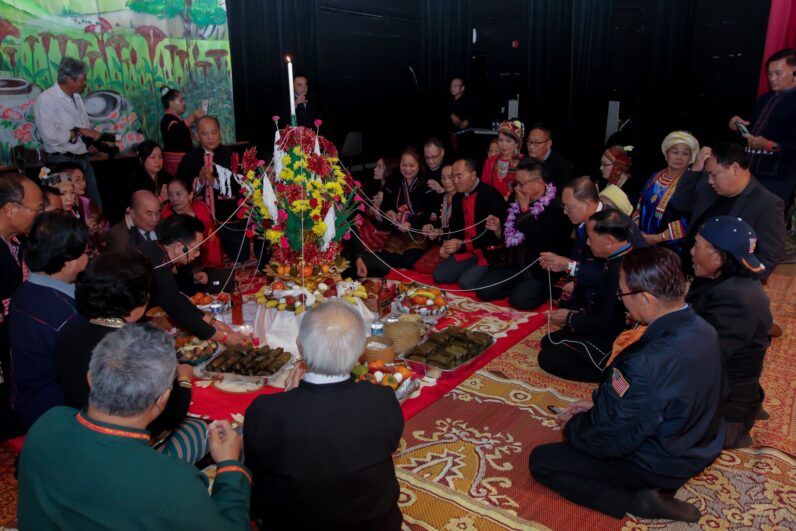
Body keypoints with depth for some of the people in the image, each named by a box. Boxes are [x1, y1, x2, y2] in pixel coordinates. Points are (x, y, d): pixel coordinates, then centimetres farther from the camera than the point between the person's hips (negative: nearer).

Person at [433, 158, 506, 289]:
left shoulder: (491, 195, -18)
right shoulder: (457, 197, 8)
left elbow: (493, 233, -22)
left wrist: (462, 244, -24)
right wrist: (447, 245, -6)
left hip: (489, 252, -7)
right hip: (467, 251, 8)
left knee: (466, 282, -24)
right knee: (439, 276, -4)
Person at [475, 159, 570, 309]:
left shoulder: (555, 207, -15)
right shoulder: (515, 199, 7)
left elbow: (540, 239, -27)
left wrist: (524, 209, -21)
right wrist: (497, 229, -3)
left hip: (540, 270, -6)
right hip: (513, 263, 6)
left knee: (520, 300, -24)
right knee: (483, 291, -9)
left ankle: (545, 290, 7)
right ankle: (518, 286, 13)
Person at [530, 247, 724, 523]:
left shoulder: (646, 364, -38)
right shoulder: (701, 329, -11)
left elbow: (610, 441, -24)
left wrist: (572, 426, -4)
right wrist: (598, 403, 4)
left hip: (660, 466, -8)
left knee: (540, 460, 1)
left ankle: (637, 501, -5)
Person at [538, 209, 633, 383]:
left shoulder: (621, 270, -32)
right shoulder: (619, 259, 0)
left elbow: (609, 324, -27)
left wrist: (570, 319, -15)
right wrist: (579, 313, 1)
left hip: (612, 342, -10)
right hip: (612, 329, 10)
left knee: (548, 359, -9)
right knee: (549, 342, 18)